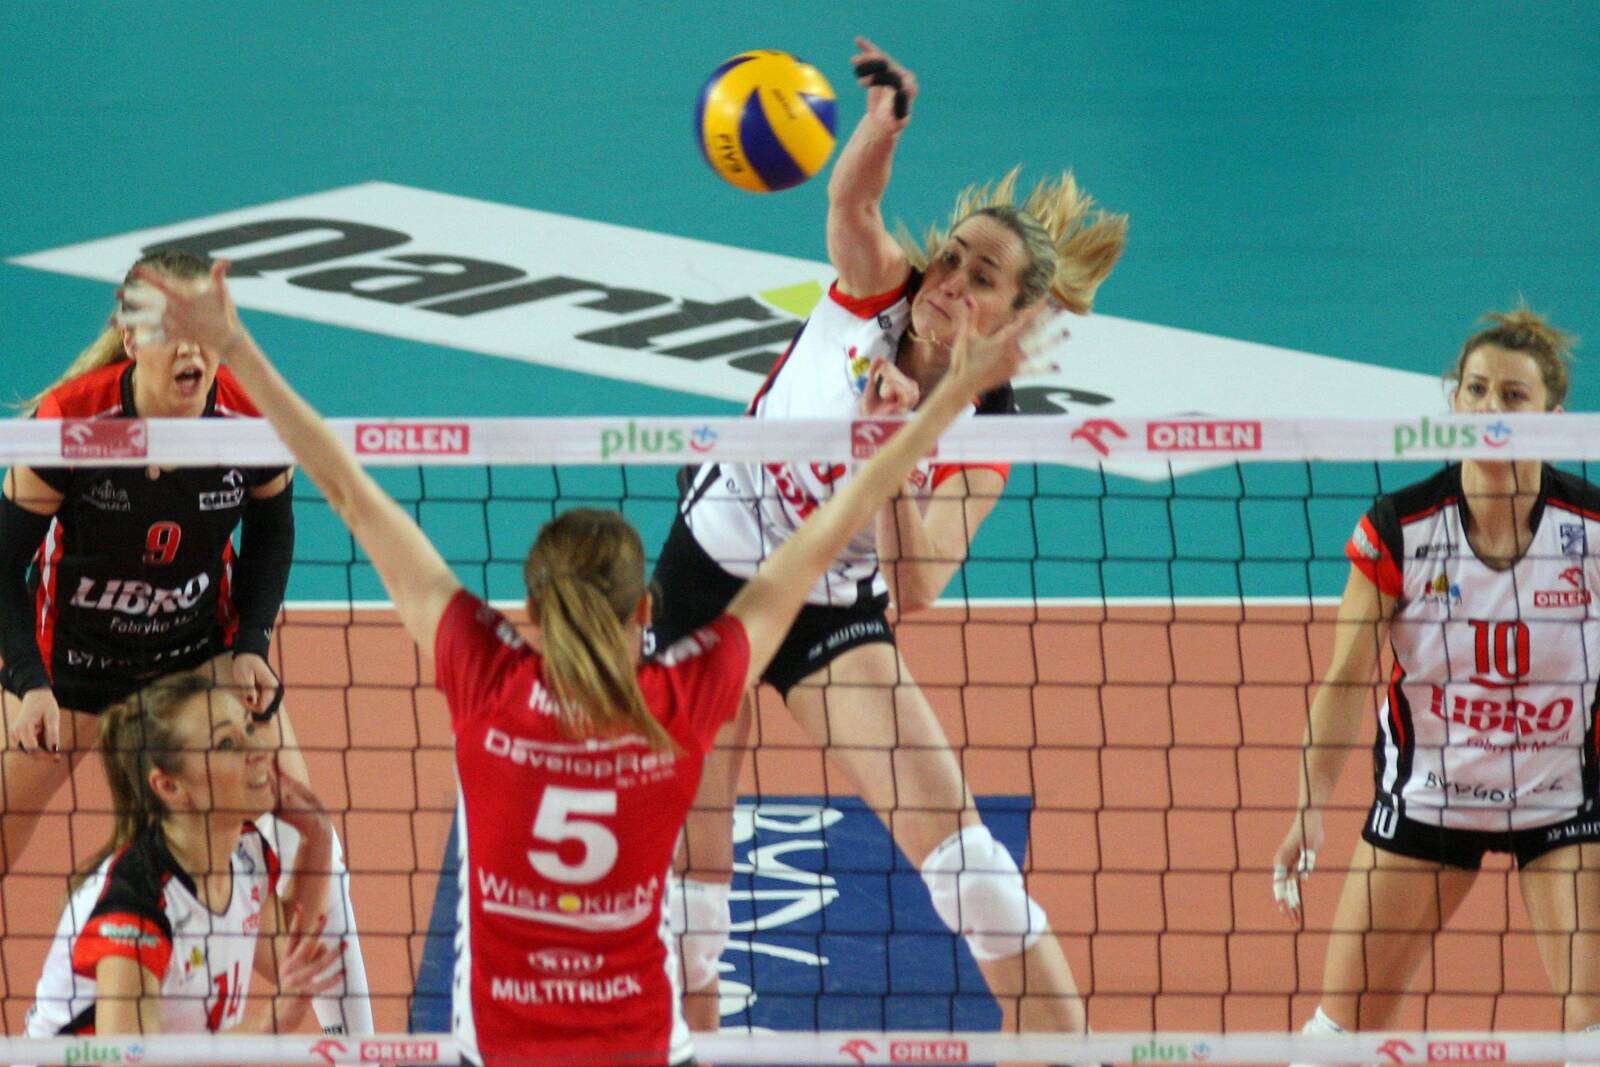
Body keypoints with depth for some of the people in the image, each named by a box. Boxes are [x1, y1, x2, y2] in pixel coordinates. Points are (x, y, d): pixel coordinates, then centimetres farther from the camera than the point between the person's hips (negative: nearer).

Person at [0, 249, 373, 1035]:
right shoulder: (66, 424, -29)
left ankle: (351, 1031, 11)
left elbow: (271, 532, -1)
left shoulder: (250, 419, -22)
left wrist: (251, 646, -10)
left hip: (202, 646, 2)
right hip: (76, 657, -2)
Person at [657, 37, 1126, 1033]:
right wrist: (887, 118, -56)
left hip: (834, 613, -1)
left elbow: (914, 589, -27)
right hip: (711, 566, 1)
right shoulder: (877, 290, -13)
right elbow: (852, 197, -35)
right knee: (693, 855, 1)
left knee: (955, 838, -10)